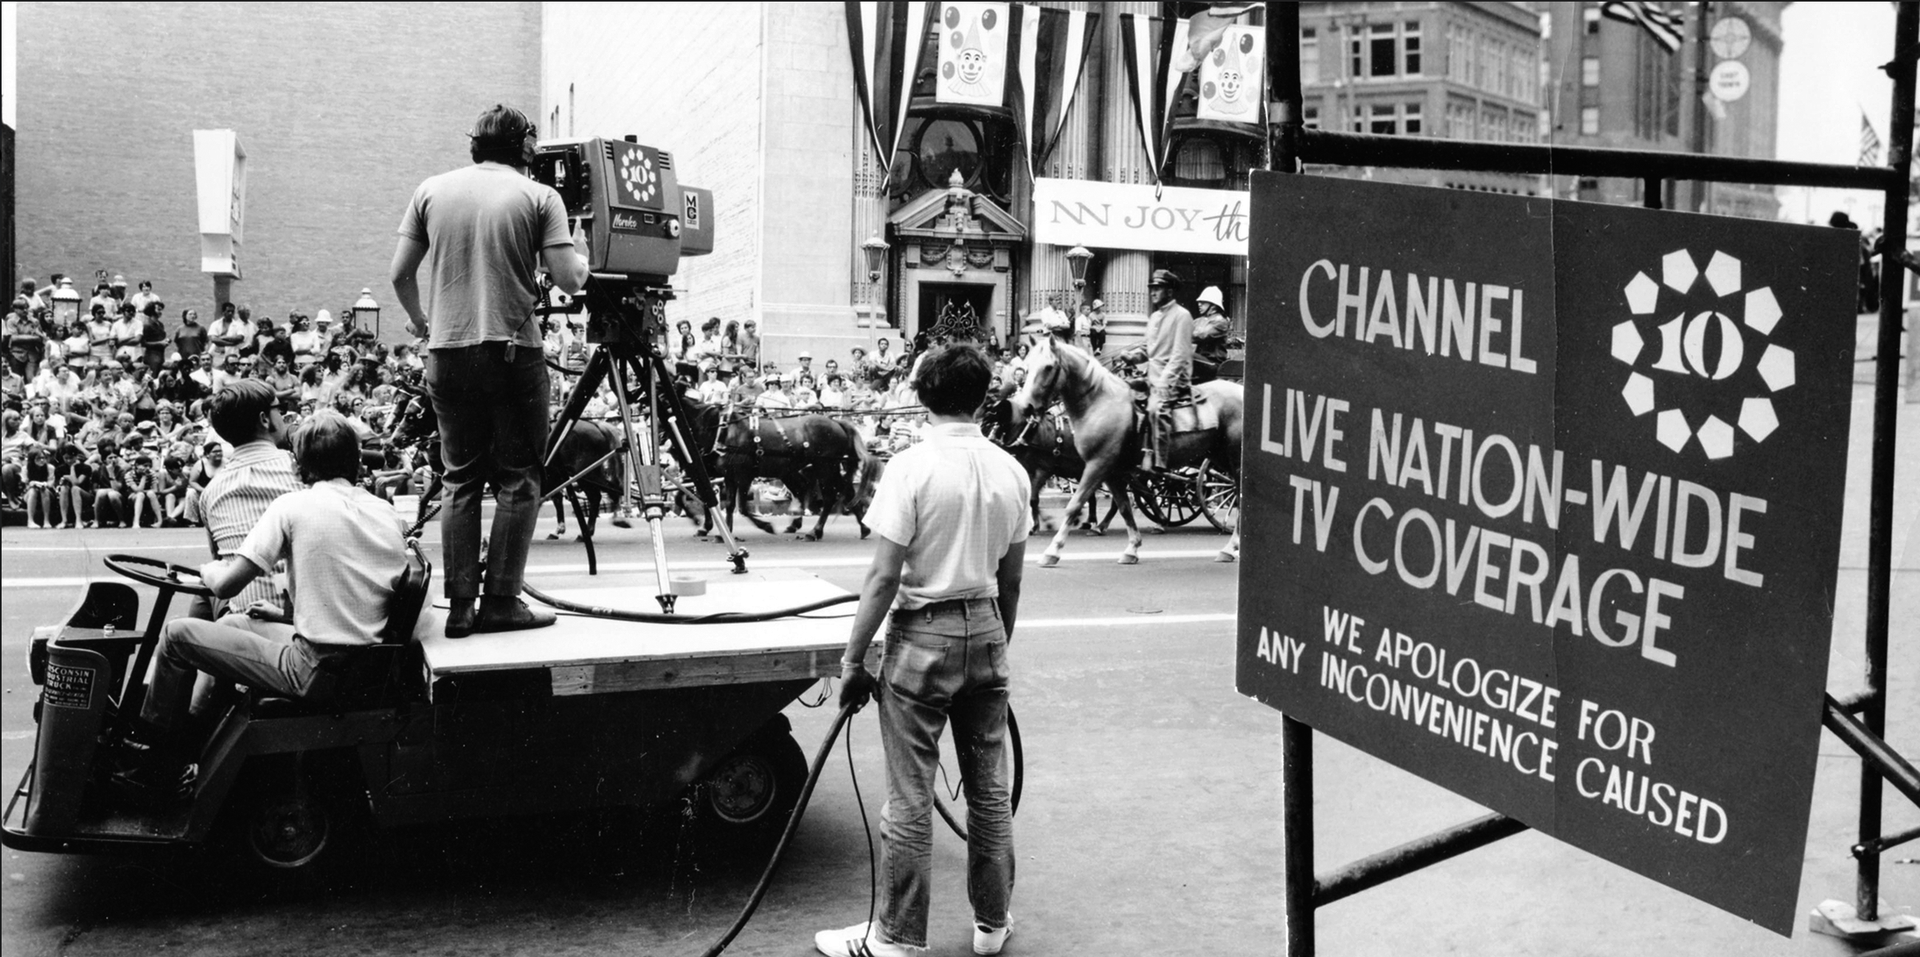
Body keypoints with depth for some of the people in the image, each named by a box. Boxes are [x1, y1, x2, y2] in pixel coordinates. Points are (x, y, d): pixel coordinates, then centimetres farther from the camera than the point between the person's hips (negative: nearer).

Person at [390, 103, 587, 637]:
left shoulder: (432, 191, 9)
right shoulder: (538, 197, -1)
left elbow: (400, 275, 8)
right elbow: (568, 281, -7)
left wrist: (420, 322, 25)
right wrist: (584, 256, 14)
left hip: (448, 353, 4)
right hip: (513, 351, -4)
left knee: (461, 479, 10)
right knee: (518, 481, 4)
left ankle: (460, 606, 9)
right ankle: (501, 602, 3)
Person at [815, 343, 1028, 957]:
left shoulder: (912, 468, -14)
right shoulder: (1010, 470, 3)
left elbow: (884, 577, -16)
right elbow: (1011, 578, 10)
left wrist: (853, 658, -8)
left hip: (923, 636, -5)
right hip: (986, 631, 6)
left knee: (910, 800, 2)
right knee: (989, 788, 14)